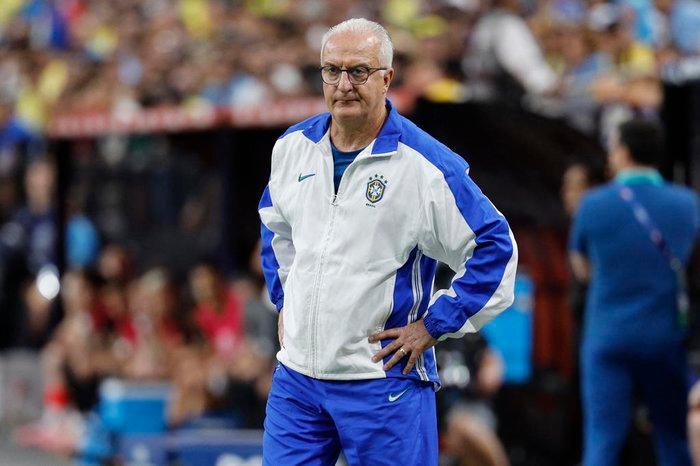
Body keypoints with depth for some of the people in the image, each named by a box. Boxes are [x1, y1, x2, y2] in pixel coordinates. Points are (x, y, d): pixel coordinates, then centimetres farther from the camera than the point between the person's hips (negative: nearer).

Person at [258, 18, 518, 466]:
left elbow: (495, 248, -7)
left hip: (383, 381, -5)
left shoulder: (426, 164, -11)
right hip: (296, 375, 5)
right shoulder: (293, 147, 6)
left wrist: (433, 326, -8)